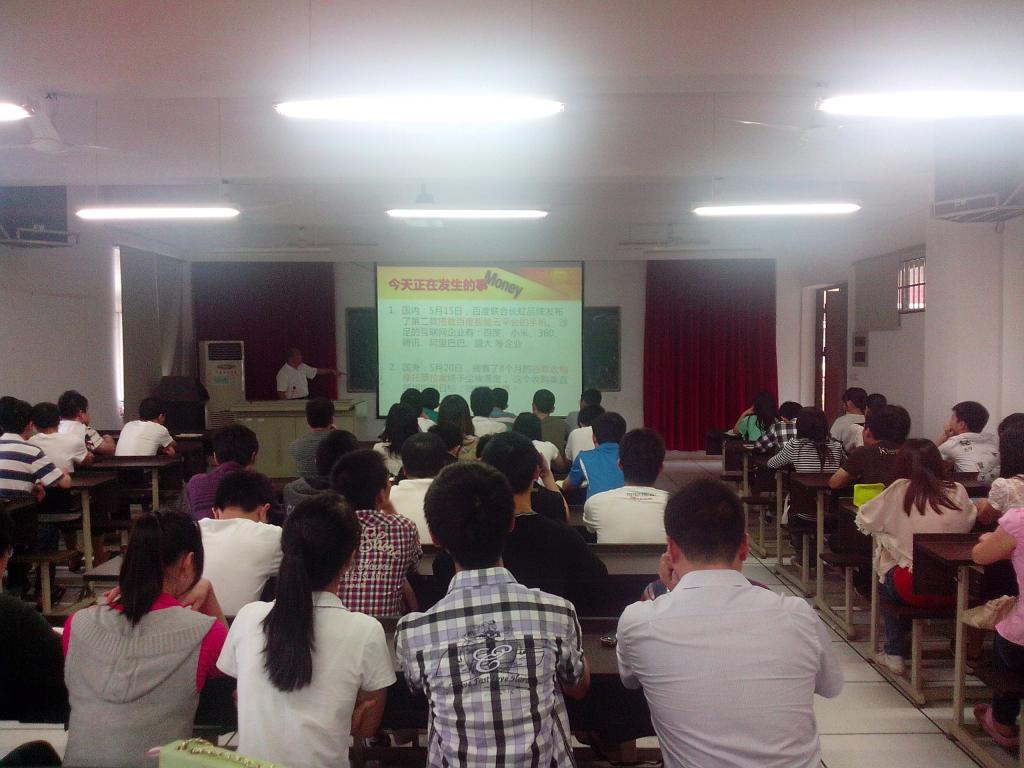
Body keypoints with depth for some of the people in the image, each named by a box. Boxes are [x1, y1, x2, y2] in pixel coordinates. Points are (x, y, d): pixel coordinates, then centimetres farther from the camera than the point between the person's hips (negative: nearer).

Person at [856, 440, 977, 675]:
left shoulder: (899, 490, -3)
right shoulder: (957, 491, 2)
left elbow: (864, 521, 7)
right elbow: (970, 522, 19)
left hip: (913, 588, -2)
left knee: (887, 583, 28)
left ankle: (895, 654, 28)